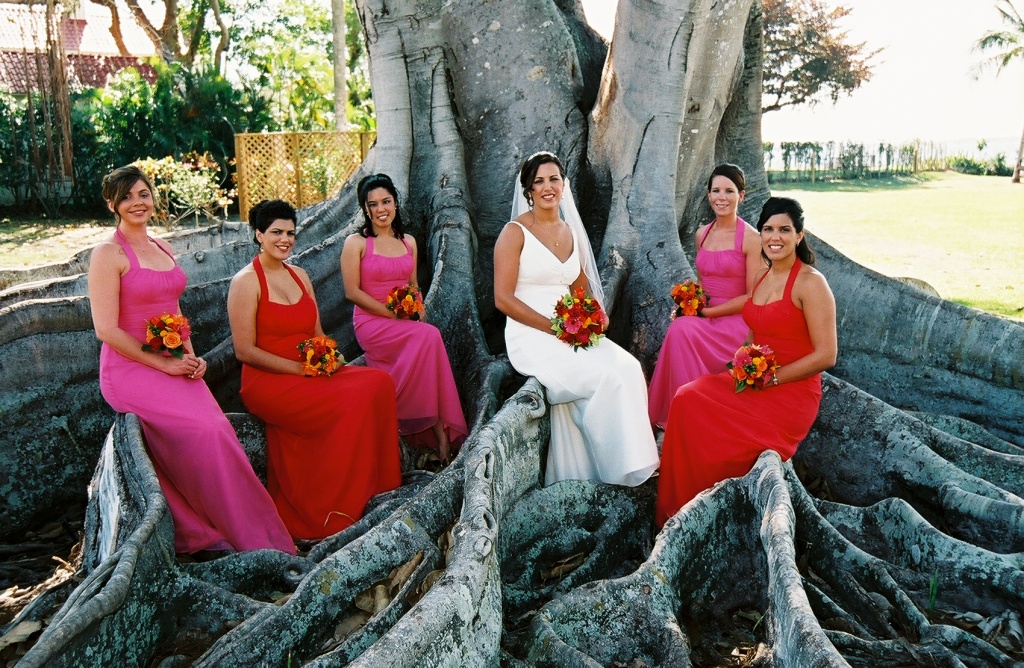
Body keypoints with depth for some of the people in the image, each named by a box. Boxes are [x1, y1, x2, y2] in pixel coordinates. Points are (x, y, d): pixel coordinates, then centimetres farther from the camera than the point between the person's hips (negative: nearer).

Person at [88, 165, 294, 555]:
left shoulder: (163, 249, 15)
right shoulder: (108, 254, -6)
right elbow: (106, 330, -11)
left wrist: (190, 356, 5)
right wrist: (163, 363, -12)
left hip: (175, 366, 6)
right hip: (130, 370, -6)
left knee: (219, 428, -20)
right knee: (205, 431, -25)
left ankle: (201, 530, -8)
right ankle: (248, 538, -14)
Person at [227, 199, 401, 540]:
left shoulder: (300, 276, 17)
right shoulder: (246, 282, -5)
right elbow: (245, 351, -11)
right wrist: (300, 367, -17)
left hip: (312, 374, 7)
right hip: (268, 382, -6)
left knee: (379, 382, -20)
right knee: (351, 403, -28)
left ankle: (375, 487, -14)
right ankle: (331, 514, -16)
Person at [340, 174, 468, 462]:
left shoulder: (408, 242, 15)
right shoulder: (356, 243, -1)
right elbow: (352, 292, -8)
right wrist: (394, 314, -15)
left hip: (407, 322, 5)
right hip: (371, 322, -4)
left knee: (425, 340, -31)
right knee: (430, 336, -32)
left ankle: (440, 433, -28)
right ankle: (440, 432, -28)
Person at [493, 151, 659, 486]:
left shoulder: (570, 232, 15)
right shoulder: (515, 232, -4)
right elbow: (503, 299, -10)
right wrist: (554, 328, -16)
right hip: (531, 336, -6)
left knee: (628, 368, -20)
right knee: (604, 377, -26)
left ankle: (629, 463, -8)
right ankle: (613, 470, -8)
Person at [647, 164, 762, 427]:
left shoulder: (750, 238, -7)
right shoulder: (702, 234, 12)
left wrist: (709, 311, -13)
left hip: (735, 323, -5)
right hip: (704, 319, 5)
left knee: (682, 330, -32)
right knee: (681, 329, -30)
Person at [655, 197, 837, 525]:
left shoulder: (810, 282, -11)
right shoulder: (762, 278, 12)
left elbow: (826, 355, -15)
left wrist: (770, 378, -15)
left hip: (791, 392, -7)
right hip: (755, 383, 7)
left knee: (717, 438, -24)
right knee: (687, 400, -15)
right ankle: (679, 510, -6)